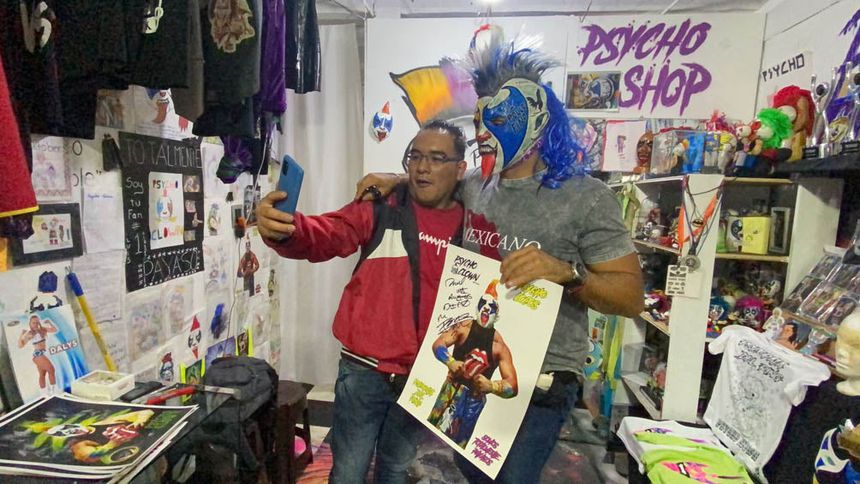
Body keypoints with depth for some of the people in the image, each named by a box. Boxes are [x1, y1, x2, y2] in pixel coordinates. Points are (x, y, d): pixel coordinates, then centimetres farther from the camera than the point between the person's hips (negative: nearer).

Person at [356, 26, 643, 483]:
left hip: (540, 381, -6)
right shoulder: (472, 186, 1)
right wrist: (399, 180, 7)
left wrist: (567, 271, -32)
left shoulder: (584, 197, -16)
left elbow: (631, 297, -15)